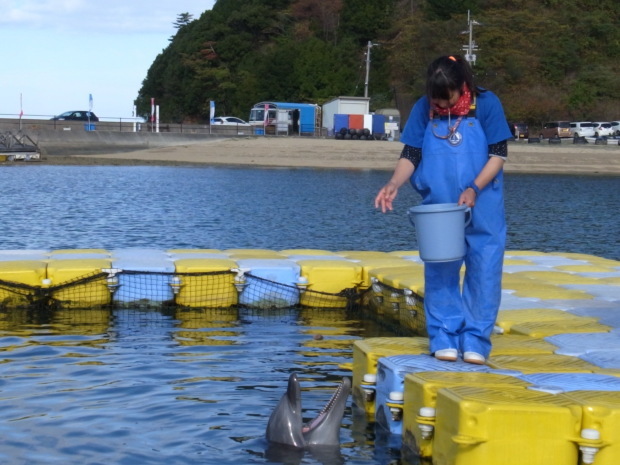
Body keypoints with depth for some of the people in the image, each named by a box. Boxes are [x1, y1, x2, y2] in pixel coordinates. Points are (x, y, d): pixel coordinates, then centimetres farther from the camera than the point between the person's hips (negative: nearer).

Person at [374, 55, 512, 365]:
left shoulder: (486, 104, -9)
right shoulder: (423, 109, -3)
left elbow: (499, 154, -8)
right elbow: (410, 154, -1)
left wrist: (474, 189, -20)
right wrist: (394, 184, -19)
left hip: (483, 209, -2)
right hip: (438, 208, 2)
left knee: (484, 272, 0)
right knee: (440, 272, 6)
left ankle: (475, 340, 10)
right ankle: (444, 338, 16)